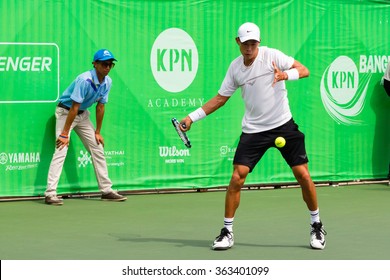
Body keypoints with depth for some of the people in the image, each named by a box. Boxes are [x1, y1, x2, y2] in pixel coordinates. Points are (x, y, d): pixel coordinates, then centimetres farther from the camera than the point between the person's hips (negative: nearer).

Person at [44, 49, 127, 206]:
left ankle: (106, 190, 15)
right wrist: (65, 133, -26)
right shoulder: (85, 80, -29)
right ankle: (50, 194, -24)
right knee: (61, 150, -19)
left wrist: (98, 132, 5)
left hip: (83, 114, 8)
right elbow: (74, 107, -28)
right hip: (66, 111, -8)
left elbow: (100, 106, 2)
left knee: (98, 149, 7)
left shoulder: (107, 82, -6)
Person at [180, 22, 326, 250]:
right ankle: (227, 231, 4)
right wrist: (192, 117, 10)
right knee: (237, 178, -8)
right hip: (254, 130, 3)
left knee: (303, 174, -5)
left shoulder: (271, 56, -8)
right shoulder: (235, 67, 5)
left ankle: (316, 226, 15)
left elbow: (304, 70, -15)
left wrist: (286, 74, -36)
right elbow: (220, 98, 14)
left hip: (283, 125, -3)